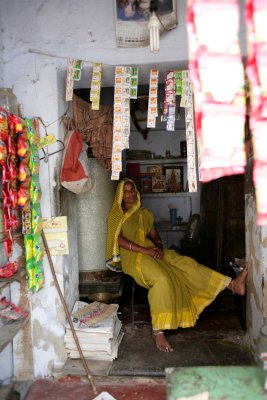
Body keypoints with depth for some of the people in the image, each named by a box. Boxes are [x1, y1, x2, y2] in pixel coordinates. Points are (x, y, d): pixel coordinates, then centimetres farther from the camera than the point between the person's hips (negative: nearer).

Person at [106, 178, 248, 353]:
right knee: (161, 278, -33)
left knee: (186, 263, -13)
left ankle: (233, 284, -18)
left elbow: (154, 234, 20)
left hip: (151, 250, 6)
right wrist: (144, 250, -18)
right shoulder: (116, 214, 5)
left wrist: (159, 247, -5)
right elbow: (118, 239, -9)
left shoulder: (144, 213, 22)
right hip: (132, 255, -5)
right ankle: (158, 331, -29)